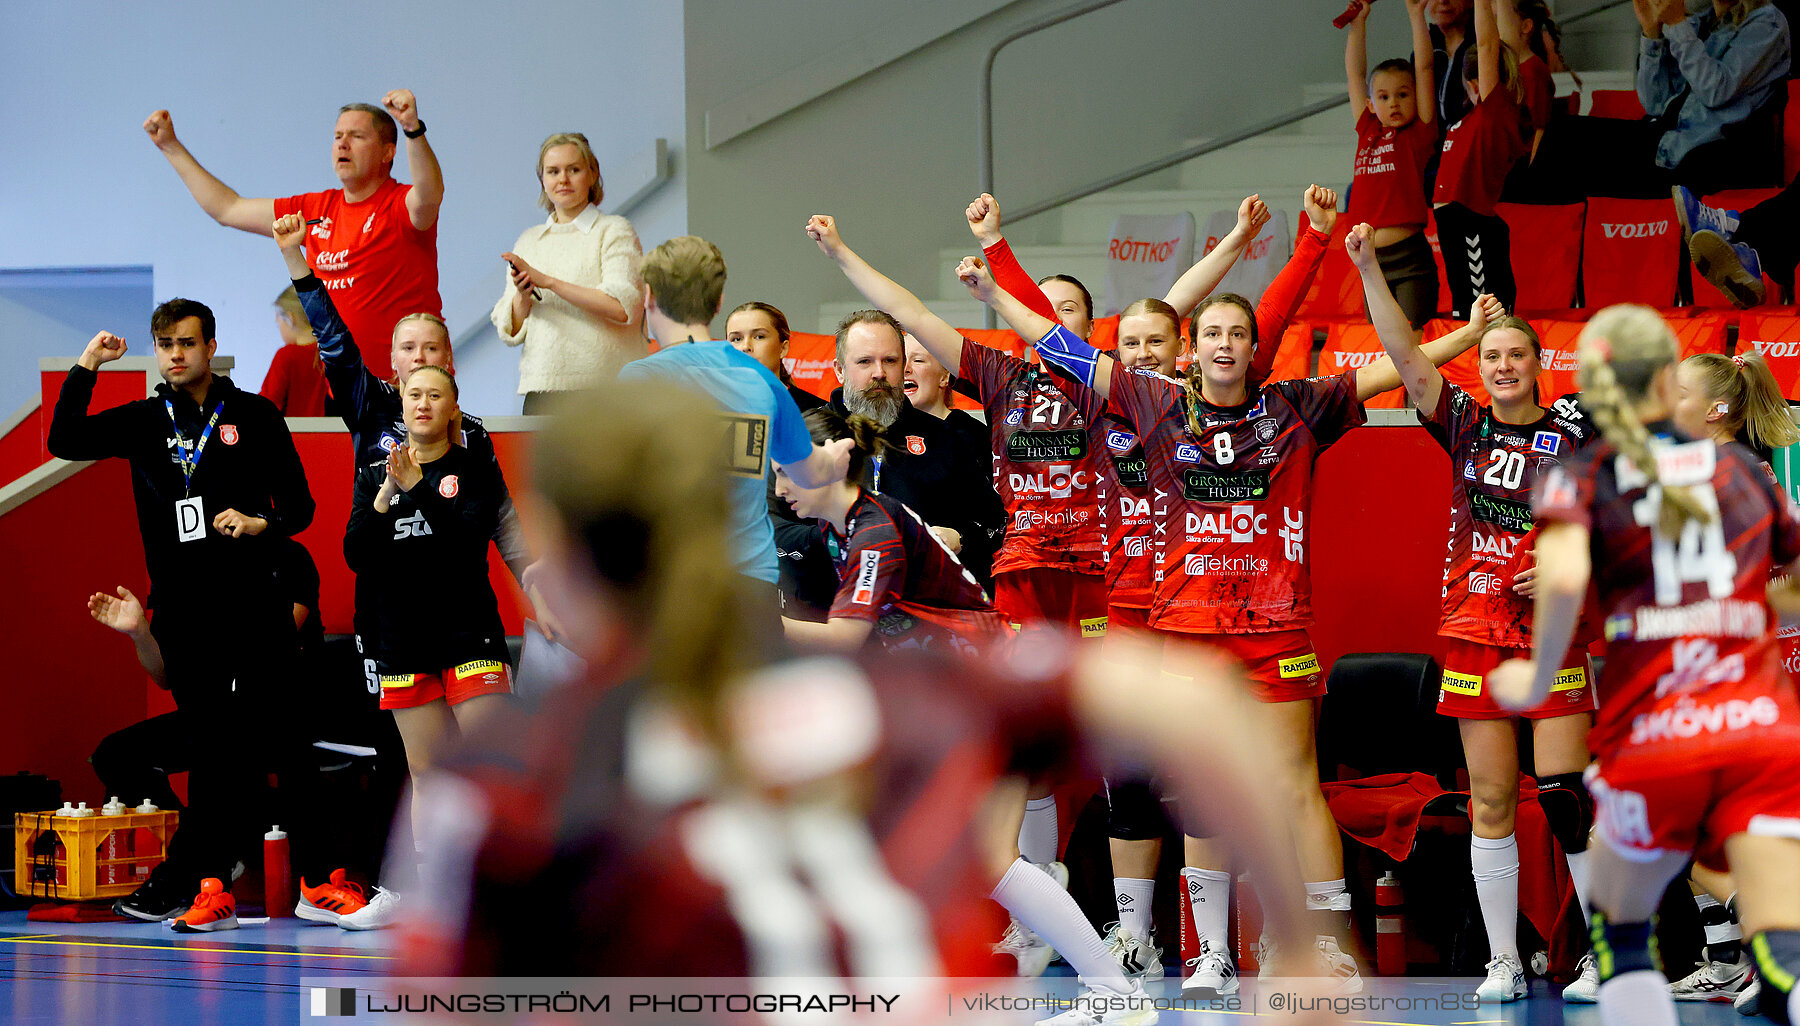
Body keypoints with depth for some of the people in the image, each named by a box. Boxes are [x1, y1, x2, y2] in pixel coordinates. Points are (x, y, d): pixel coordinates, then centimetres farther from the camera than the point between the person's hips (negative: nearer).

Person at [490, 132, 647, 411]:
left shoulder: (614, 231, 5)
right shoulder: (529, 241, 19)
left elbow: (624, 307, -10)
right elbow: (510, 330, 16)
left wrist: (549, 282, -11)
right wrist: (522, 296, -5)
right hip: (541, 387, 4)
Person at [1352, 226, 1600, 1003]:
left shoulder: (1573, 435, 0)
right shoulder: (1465, 426, 5)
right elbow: (1404, 355, -5)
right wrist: (1367, 267, -14)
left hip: (1553, 633, -2)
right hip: (1474, 631, 2)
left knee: (1566, 794, -8)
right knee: (1490, 801, 3)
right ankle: (1504, 962, 8)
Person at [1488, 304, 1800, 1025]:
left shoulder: (1579, 479, 4)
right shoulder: (1741, 469, 14)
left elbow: (1563, 577, -18)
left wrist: (1537, 680, -3)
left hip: (1652, 740, -1)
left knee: (1620, 930, 24)